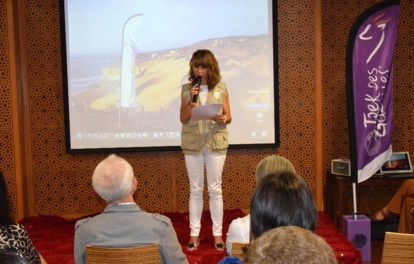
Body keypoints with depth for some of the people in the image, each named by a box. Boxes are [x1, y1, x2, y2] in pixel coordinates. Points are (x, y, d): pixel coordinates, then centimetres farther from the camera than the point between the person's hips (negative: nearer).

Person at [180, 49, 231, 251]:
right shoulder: (186, 89, 1)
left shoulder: (221, 88, -1)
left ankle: (217, 233, 15)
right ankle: (194, 234, 16)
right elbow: (183, 118, -1)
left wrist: (222, 119, -21)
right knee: (195, 189, 8)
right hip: (192, 143, 1)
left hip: (216, 143, -1)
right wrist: (191, 103, -17)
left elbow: (228, 117, 1)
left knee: (215, 189, 5)